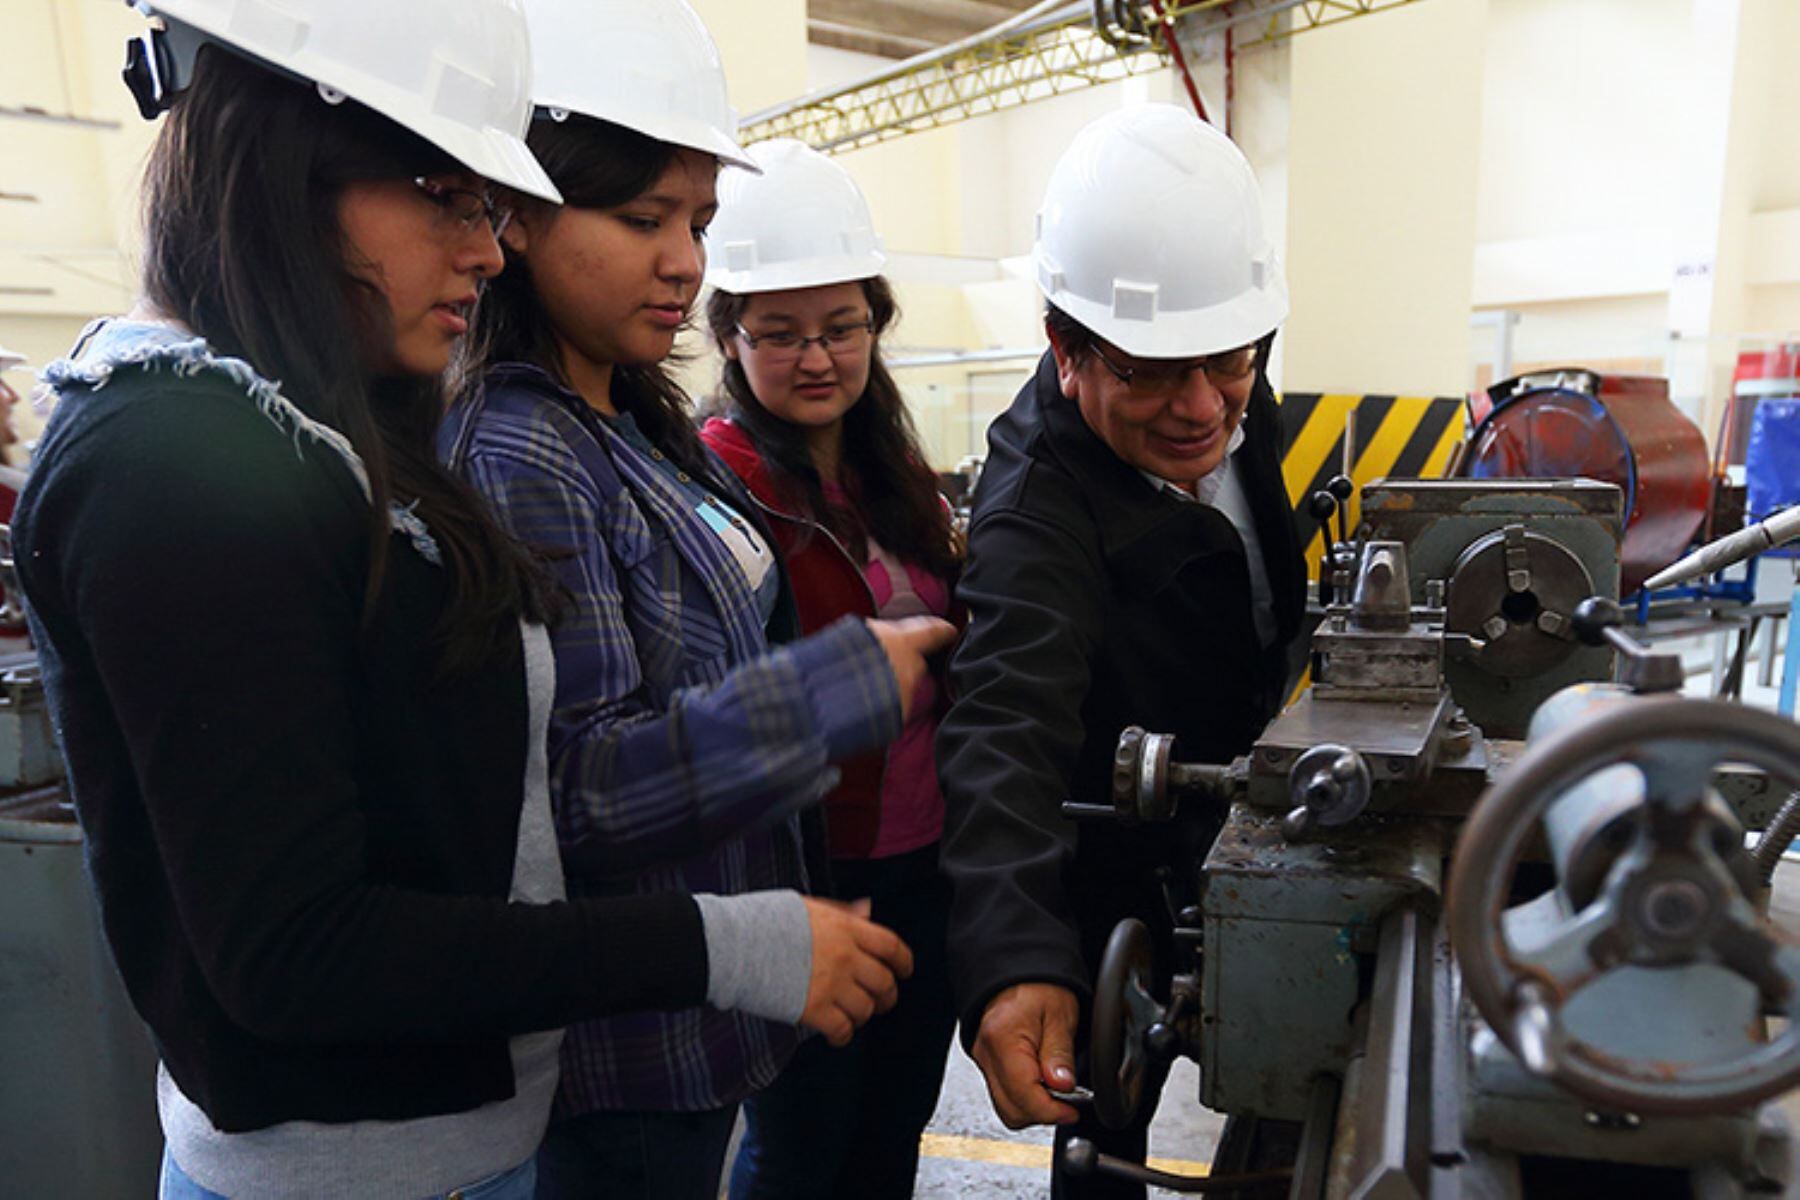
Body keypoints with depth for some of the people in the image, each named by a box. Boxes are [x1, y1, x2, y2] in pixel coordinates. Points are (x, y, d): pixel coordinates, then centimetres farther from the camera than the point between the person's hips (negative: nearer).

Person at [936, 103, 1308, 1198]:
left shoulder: (1233, 409, -11)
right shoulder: (1037, 515, -35)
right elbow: (1004, 734, -50)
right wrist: (1016, 964, -61)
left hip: (1242, 840, 8)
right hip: (1120, 889, -7)